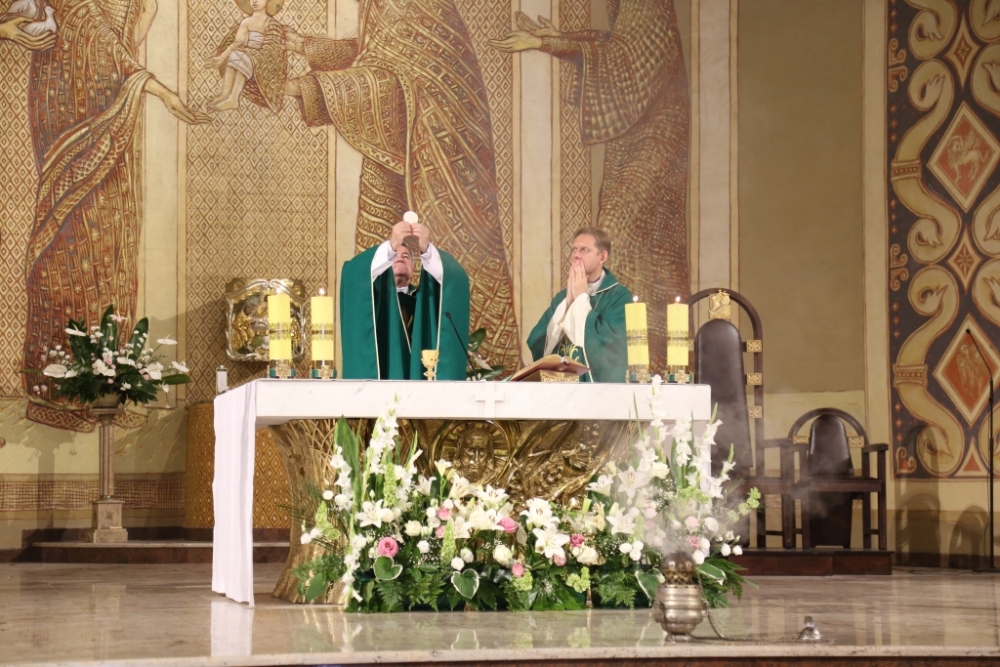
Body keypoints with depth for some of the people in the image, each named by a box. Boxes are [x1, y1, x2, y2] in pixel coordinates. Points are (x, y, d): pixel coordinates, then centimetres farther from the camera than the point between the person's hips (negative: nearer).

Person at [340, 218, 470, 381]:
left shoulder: (426, 296, 16)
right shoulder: (372, 295, 12)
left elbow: (455, 279, -5)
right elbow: (354, 274, -10)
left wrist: (426, 249, -23)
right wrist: (391, 245, -25)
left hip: (422, 378, 1)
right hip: (380, 380, -1)